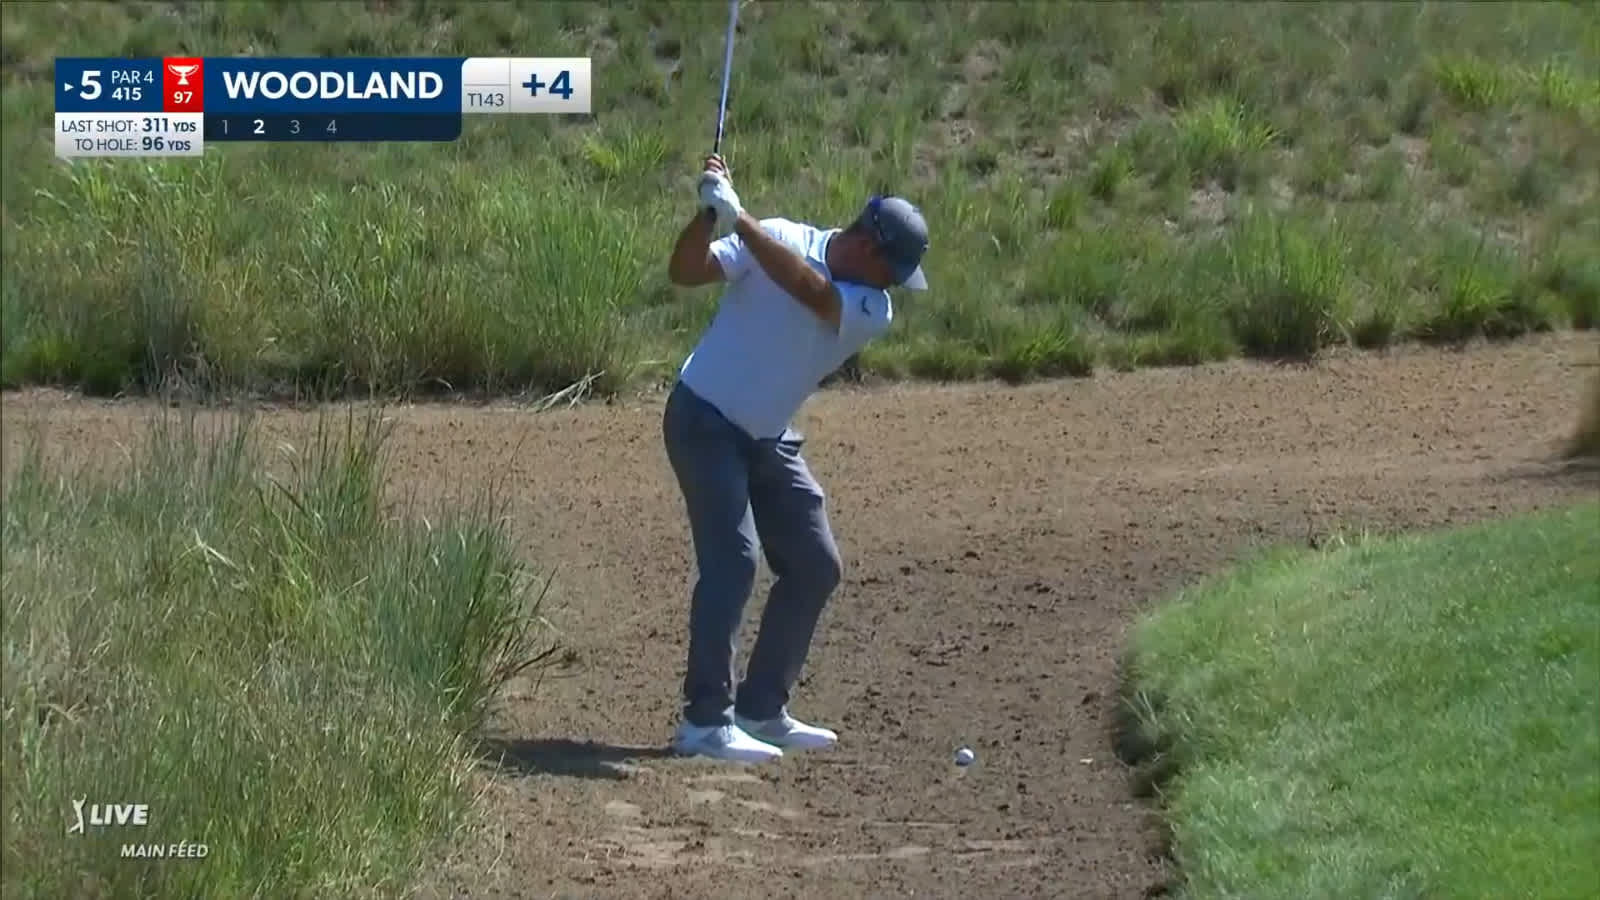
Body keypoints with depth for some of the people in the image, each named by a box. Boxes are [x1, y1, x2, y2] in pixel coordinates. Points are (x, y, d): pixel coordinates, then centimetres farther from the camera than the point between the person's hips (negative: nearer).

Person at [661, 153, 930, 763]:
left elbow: (809, 289, -28)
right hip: (705, 420, -6)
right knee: (732, 557, -19)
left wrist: (739, 220, -36)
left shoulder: (873, 310, -8)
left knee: (815, 567, 6)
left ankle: (762, 709, 17)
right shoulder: (779, 237, -13)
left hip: (769, 438, 6)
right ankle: (705, 720, -17)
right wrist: (710, 215, -36)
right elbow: (685, 272, -19)